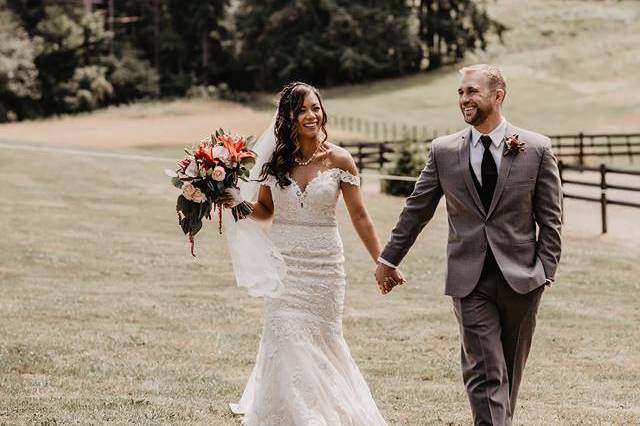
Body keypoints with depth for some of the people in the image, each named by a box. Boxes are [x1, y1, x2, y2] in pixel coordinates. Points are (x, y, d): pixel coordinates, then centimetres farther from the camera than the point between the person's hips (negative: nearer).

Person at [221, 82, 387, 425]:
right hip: (283, 264, 1)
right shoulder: (275, 159, 0)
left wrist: (382, 263, 0)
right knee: (286, 342, -4)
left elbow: (359, 216, 1)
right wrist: (239, 204, -8)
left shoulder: (339, 160, -4)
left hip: (324, 265, -1)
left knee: (321, 342, 7)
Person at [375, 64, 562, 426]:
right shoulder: (444, 151, 5)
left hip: (521, 277, 0)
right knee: (485, 372, -7)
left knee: (511, 370, 12)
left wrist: (545, 270, -4)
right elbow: (416, 210, 14)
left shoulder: (537, 149, 1)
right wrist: (389, 259, 17)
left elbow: (551, 219, 3)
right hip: (470, 280, 0)